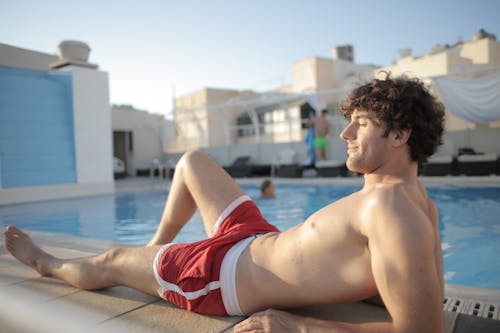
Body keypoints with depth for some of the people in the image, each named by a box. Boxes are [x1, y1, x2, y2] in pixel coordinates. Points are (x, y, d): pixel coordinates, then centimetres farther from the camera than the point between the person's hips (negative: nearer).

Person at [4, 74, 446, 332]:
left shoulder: (390, 206, -31)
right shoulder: (420, 198, -3)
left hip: (225, 274, -8)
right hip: (261, 239, 8)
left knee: (109, 263, 17)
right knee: (192, 162, 24)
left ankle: (46, 263, 53)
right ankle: (155, 247, 43)